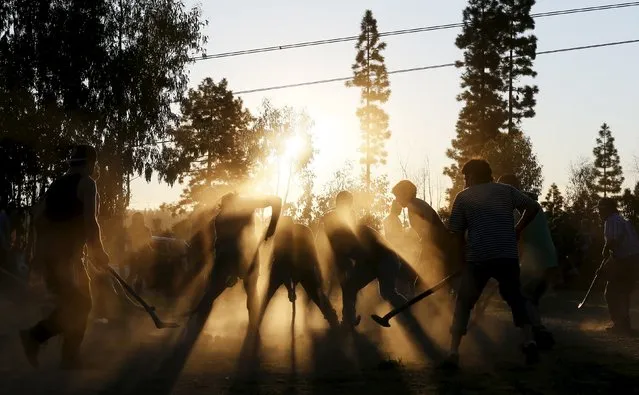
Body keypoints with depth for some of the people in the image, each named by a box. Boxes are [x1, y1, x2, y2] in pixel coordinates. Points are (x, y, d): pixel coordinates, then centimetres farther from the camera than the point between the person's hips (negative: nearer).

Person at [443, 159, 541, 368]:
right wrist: (517, 230, 17)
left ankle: (453, 353, -1)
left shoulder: (463, 197, 7)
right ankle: (529, 340, 5)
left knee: (463, 304, 8)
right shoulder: (506, 190, 13)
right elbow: (533, 207, 9)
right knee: (515, 298, 21)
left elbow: (457, 233, 5)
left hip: (478, 258, -2)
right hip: (508, 255, 2)